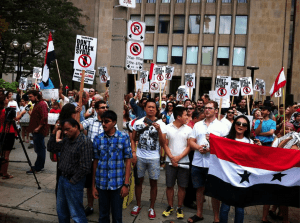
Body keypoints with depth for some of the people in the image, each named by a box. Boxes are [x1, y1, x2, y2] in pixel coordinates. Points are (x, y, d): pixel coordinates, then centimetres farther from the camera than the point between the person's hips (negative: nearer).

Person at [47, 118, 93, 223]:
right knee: (61, 211, 23)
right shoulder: (66, 140, 5)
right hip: (62, 179, 8)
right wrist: (54, 132, 0)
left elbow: (85, 167, -22)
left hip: (74, 182, -8)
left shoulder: (85, 143, -20)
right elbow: (51, 148, 10)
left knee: (76, 214, 4)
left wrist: (72, 181, -13)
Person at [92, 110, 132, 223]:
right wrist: (93, 185, 6)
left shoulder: (124, 137, -5)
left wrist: (126, 184, -6)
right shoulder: (98, 139, 1)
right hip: (101, 183, 2)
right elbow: (95, 162, 5)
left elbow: (128, 161, -3)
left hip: (118, 183, -2)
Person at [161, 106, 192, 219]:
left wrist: (178, 157, -11)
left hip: (183, 161, 1)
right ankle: (170, 206, 25)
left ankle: (179, 208, 23)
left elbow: (189, 146, -1)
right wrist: (172, 158, -10)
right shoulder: (167, 128, -1)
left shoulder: (188, 129, 0)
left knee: (182, 186, 6)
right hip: (170, 161, 0)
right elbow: (165, 145, 1)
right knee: (169, 185, 7)